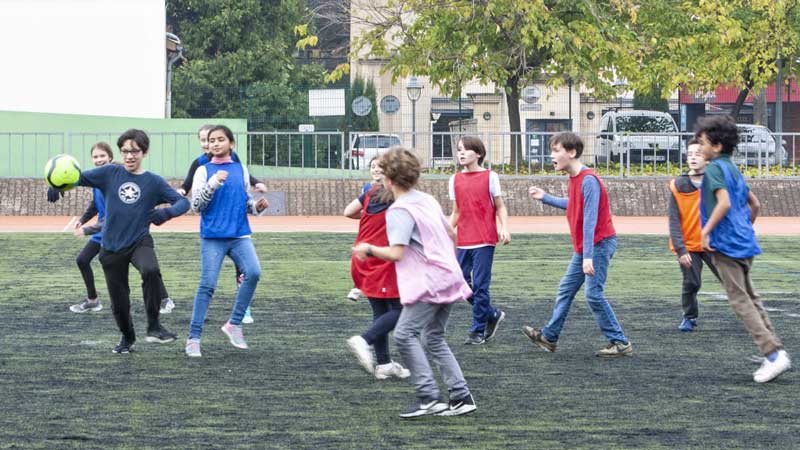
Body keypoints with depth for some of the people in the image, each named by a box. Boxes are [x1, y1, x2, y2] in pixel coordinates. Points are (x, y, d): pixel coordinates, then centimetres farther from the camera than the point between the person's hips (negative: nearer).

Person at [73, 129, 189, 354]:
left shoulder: (153, 182, -2)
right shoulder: (110, 173, 0)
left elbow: (183, 202, -4)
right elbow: (81, 177, -9)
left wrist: (166, 212, -25)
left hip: (140, 241, -2)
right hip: (111, 246, 2)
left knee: (151, 271, -33)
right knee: (118, 300, 7)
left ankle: (154, 326, -19)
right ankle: (127, 338, 36)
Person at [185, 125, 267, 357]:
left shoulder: (241, 170, 12)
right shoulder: (204, 171, 3)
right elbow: (196, 205, -5)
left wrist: (256, 206, 0)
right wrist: (213, 183, -17)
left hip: (240, 235, 3)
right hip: (213, 237, -3)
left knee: (253, 272, -18)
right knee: (207, 285, -7)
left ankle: (234, 324, -3)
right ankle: (193, 338, -1)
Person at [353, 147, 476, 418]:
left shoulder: (399, 211, -13)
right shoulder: (427, 200, 14)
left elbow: (396, 253, -19)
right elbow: (451, 235, 24)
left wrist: (368, 249, -4)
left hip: (428, 282, -9)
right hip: (450, 278, 9)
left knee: (405, 335, -10)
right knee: (434, 338, 15)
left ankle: (428, 396, -16)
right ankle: (461, 396, 12)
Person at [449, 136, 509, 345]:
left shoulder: (490, 177, -1)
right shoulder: (455, 180, 11)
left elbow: (500, 206, 3)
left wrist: (504, 228, -12)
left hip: (484, 241, -5)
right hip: (463, 241, 5)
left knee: (480, 285, -5)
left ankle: (478, 331, 4)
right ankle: (492, 315, 22)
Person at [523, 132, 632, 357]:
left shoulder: (588, 180, -22)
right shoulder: (575, 178, 8)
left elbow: (589, 219, -25)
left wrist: (588, 256, -28)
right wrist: (545, 198, 24)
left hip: (600, 244, -10)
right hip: (583, 247, 10)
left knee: (594, 294, -10)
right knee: (566, 289, 14)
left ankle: (620, 342, -3)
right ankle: (549, 337, 24)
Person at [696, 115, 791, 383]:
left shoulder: (715, 169, -11)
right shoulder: (733, 169, 17)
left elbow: (724, 202, -25)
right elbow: (754, 204, 23)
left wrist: (706, 231, -20)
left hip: (726, 245, -9)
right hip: (745, 244, 9)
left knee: (741, 301, -6)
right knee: (750, 299, 15)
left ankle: (773, 354, -14)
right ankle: (775, 354, 12)